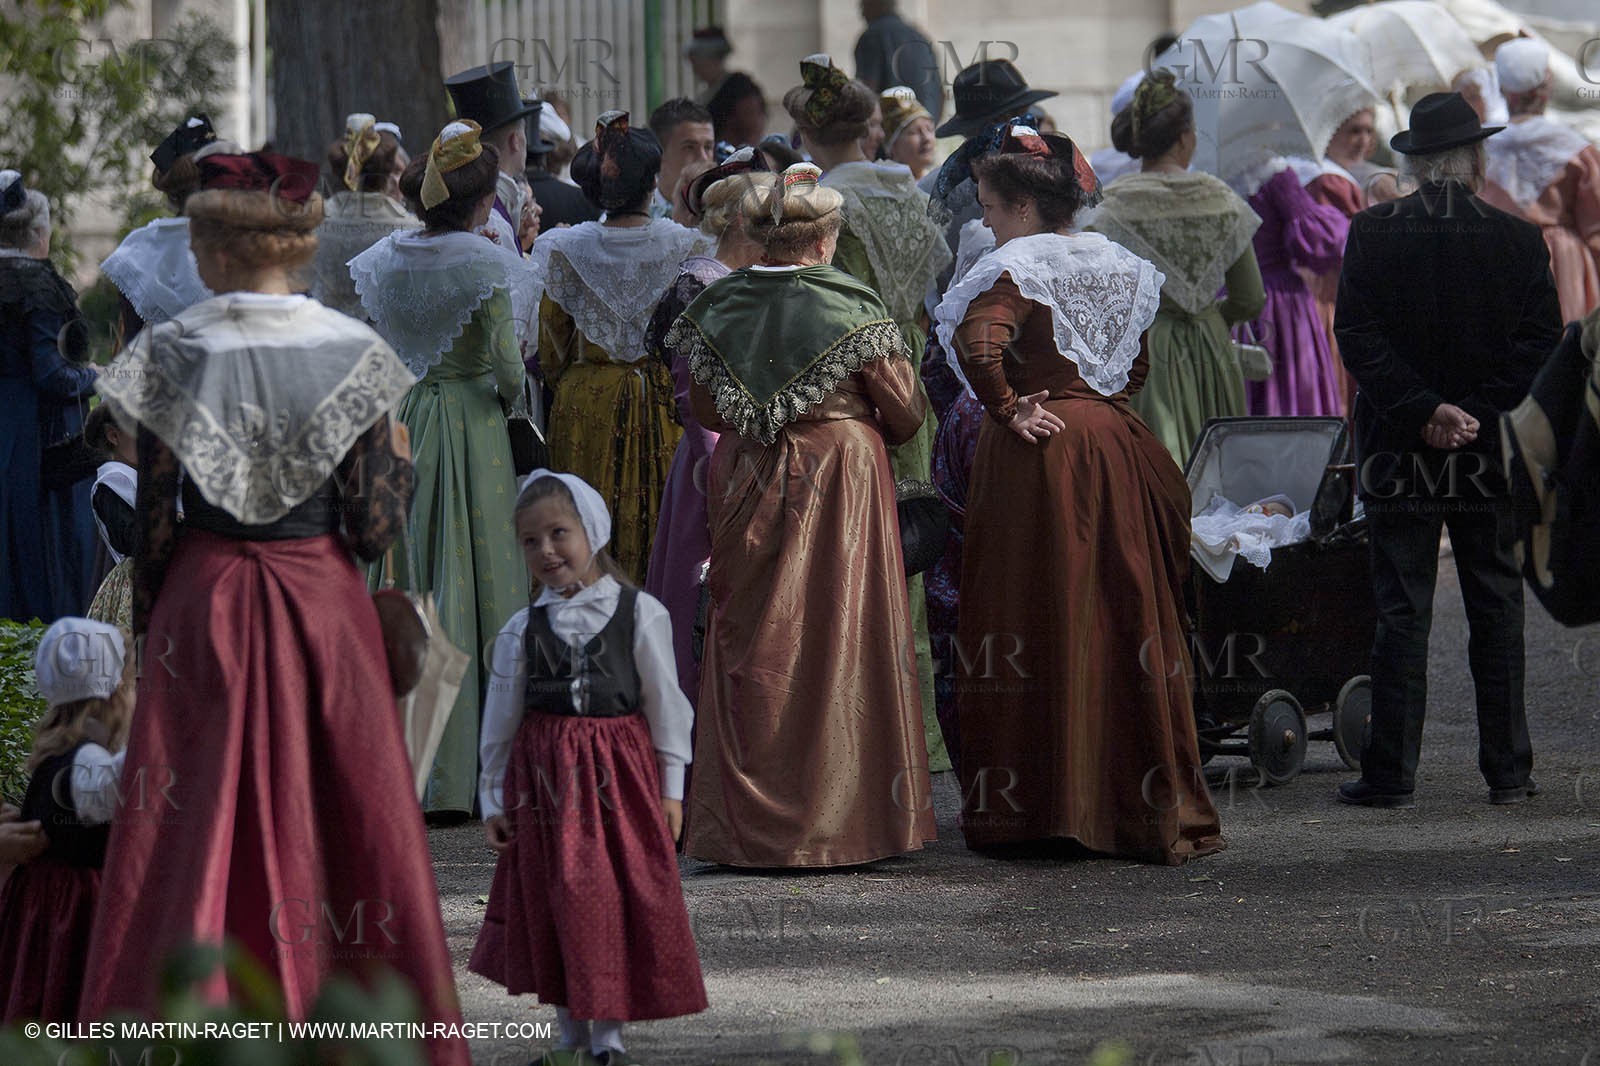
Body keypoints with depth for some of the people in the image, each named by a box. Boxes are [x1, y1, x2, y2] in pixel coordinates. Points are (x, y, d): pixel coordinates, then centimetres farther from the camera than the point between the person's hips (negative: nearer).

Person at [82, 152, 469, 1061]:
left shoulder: (172, 355, -6)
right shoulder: (352, 353, -4)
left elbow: (154, 520, -4)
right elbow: (375, 529, -8)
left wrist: (147, 625, 8)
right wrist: (404, 463, 11)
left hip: (203, 608, 0)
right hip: (327, 610, 0)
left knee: (198, 828, 4)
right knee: (337, 809, 8)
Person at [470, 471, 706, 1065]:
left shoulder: (640, 614, -1)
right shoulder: (522, 631, 3)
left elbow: (666, 705, 3)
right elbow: (500, 721, 9)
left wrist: (670, 788, 2)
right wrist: (493, 800, 8)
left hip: (621, 771, -1)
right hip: (545, 773, 2)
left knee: (625, 895, -2)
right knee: (553, 899, 4)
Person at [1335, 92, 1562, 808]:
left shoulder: (1371, 233, -3)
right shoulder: (1517, 240, -1)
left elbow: (1357, 339, -9)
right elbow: (1541, 346, -6)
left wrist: (1423, 411, -13)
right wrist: (1478, 416, -9)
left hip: (1398, 453, -1)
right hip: (1491, 454, 1)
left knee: (1401, 613, 2)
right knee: (1497, 610, 8)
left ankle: (1391, 773, 1)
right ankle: (1507, 771, 9)